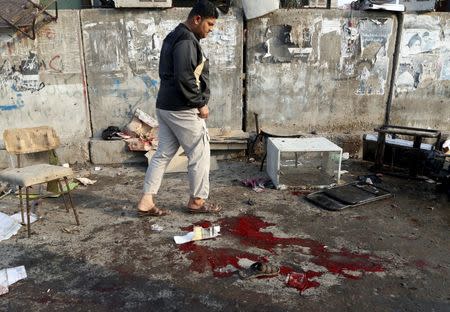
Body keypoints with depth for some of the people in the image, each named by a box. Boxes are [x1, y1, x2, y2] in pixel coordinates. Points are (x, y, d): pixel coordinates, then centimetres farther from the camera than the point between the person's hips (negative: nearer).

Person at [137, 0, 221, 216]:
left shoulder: (174, 36, 18)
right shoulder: (187, 40, -15)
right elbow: (185, 78, -25)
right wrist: (200, 104, -14)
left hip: (165, 106, 10)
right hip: (182, 109, -10)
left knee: (163, 153, 11)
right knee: (199, 154, 4)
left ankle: (146, 202, 13)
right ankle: (197, 201, 17)